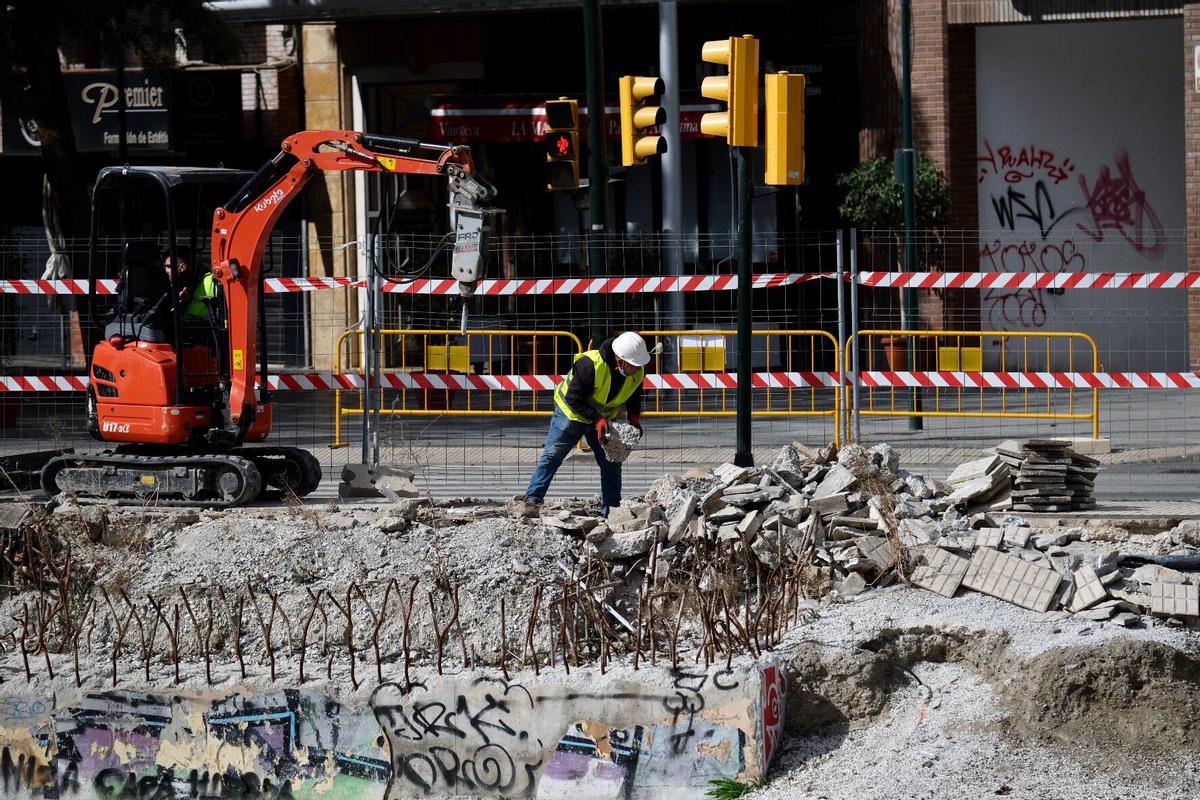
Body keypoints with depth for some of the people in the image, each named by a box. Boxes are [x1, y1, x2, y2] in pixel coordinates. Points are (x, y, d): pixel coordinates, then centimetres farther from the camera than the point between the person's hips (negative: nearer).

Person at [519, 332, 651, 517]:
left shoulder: (637, 373, -18)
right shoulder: (589, 365, -37)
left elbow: (633, 397, 5)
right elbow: (574, 400, -28)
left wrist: (634, 418, -13)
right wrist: (597, 419, -34)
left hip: (604, 419, 5)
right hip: (571, 413, -5)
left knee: (611, 463, 3)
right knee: (552, 456, -7)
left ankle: (610, 511, 10)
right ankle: (532, 501, -5)